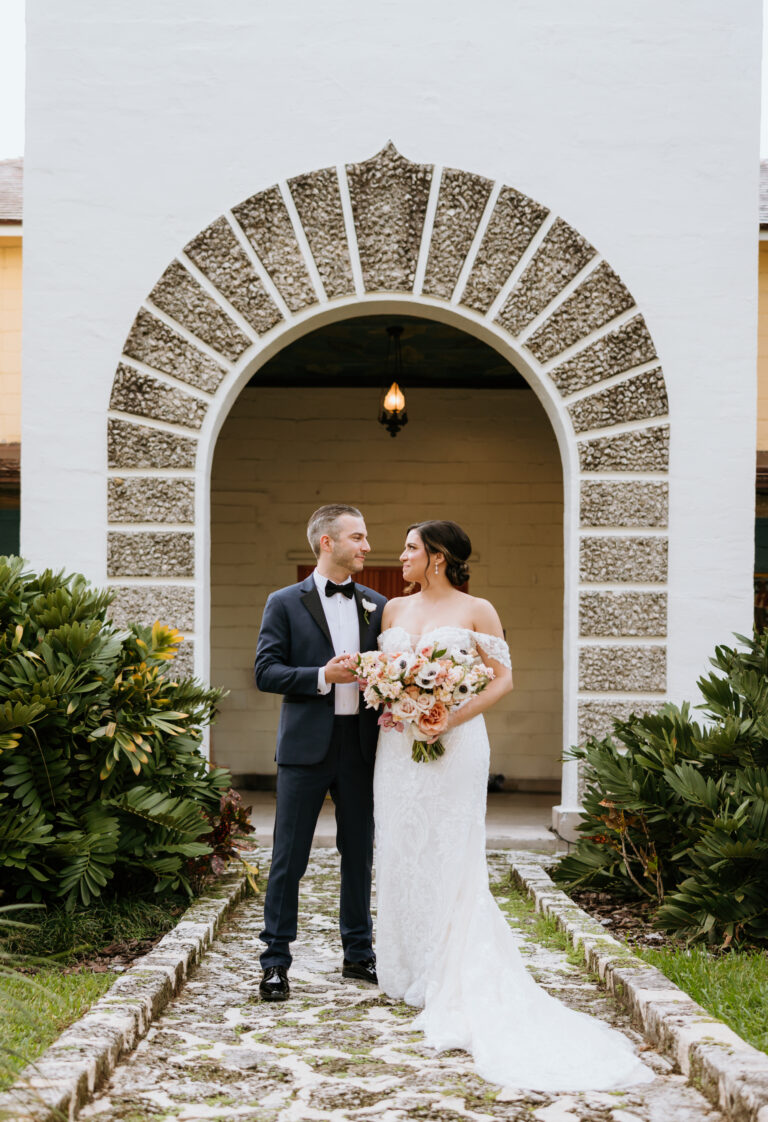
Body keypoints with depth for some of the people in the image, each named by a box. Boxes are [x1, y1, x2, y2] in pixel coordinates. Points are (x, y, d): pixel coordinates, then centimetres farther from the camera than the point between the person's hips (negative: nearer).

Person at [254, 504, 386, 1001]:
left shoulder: (376, 605, 12)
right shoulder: (286, 603, 0)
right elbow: (266, 671, -6)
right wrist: (323, 676, -17)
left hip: (360, 748, 4)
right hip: (307, 746, -4)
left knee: (360, 854, 12)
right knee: (289, 858, -1)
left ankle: (359, 953, 24)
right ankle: (276, 963, 5)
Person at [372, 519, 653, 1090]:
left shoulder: (477, 611, -2)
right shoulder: (394, 609, 12)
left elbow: (503, 679, -4)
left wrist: (453, 717, -16)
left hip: (453, 745, -5)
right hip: (399, 745, 5)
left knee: (450, 860, -5)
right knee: (402, 855, 7)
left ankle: (452, 980, 1)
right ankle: (408, 971, 17)